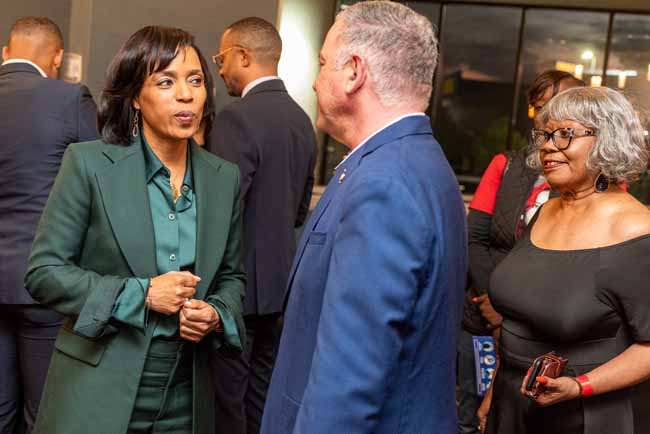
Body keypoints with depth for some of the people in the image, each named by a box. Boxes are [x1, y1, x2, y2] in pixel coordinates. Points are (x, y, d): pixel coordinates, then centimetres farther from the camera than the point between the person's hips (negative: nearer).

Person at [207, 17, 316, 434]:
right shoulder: (302, 119, 9)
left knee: (227, 398, 2)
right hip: (278, 277, 8)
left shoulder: (237, 117, -17)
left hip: (238, 281, -8)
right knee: (262, 397, 17)